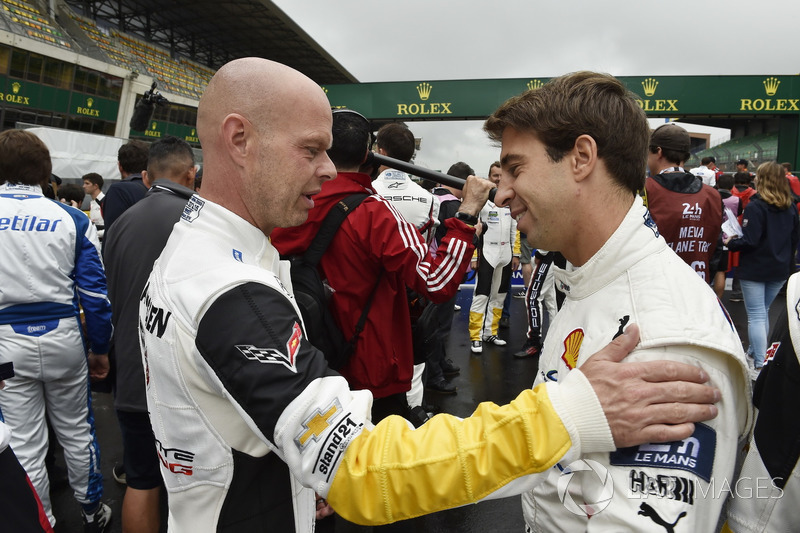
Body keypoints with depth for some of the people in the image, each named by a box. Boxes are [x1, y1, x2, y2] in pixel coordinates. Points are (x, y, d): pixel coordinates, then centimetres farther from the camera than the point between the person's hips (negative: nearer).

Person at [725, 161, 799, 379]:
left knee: (756, 316, -2)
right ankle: (756, 352, 31)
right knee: (763, 313, 20)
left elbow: (750, 241, -22)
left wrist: (730, 243, -4)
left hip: (755, 269, -7)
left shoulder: (755, 206, -18)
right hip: (780, 270, 7)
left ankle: (760, 365, -2)